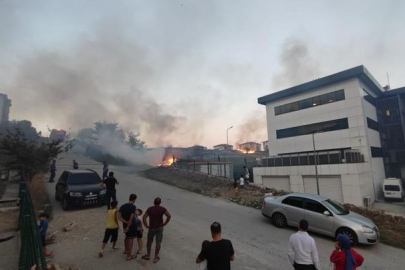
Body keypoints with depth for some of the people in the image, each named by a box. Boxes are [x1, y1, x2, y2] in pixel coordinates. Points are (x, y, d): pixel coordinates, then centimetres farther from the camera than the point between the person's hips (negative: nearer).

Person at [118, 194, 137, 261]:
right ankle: (129, 256, 13)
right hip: (131, 225, -7)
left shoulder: (122, 206, -1)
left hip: (125, 225, 7)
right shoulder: (133, 207, -21)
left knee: (127, 237, 26)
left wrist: (126, 222, -12)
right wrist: (128, 227, -18)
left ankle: (126, 250, 45)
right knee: (130, 239, 5)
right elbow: (131, 218, -28)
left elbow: (119, 217, -7)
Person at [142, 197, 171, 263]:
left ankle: (148, 255, 33)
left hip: (152, 228, 1)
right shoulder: (162, 209, -9)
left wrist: (146, 225, -2)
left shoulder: (150, 209, -4)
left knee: (149, 241, 21)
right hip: (160, 228, -1)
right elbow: (169, 216, -19)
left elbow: (144, 218, -10)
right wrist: (165, 223, -8)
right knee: (158, 243, 10)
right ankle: (156, 258, 17)